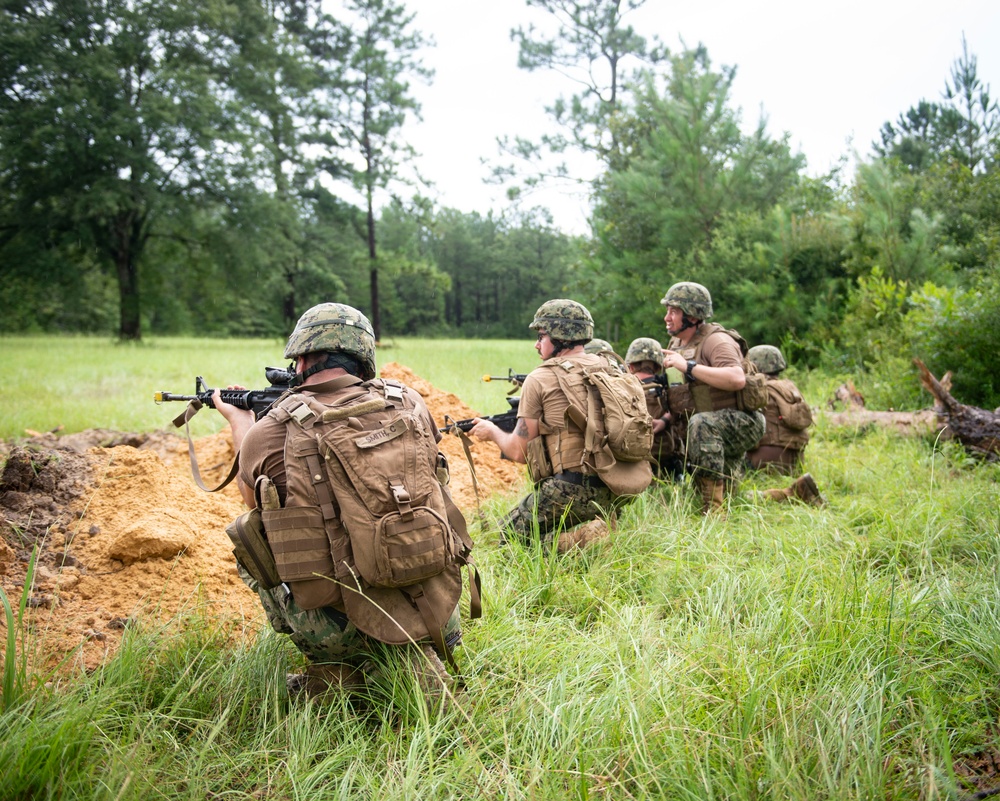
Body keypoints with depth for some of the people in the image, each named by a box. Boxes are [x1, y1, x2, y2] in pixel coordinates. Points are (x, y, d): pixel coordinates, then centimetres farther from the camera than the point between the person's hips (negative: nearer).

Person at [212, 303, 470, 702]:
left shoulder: (269, 432, -6)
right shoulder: (410, 405, 0)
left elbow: (254, 497, 17)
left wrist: (239, 420, 36)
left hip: (337, 630, -2)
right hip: (437, 616, 3)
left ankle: (337, 668, 16)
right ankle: (410, 656, 16)